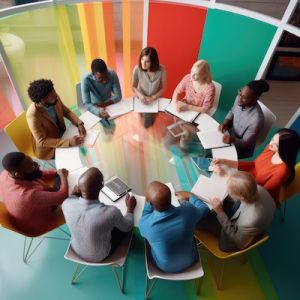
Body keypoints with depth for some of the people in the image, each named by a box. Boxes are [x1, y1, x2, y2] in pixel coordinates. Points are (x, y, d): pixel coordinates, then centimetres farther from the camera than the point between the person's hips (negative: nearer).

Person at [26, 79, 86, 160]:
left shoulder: (55, 99, -17)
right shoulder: (33, 115, -32)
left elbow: (67, 112, 0)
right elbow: (42, 141, -27)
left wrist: (79, 124, -19)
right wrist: (69, 142, -38)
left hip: (61, 134, 6)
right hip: (48, 148, -6)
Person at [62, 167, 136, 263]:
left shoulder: (67, 204, -29)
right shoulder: (111, 212, -39)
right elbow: (127, 227, -15)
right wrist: (130, 208, 0)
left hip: (76, 250, 4)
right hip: (100, 256, -3)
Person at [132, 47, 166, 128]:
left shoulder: (161, 70, -23)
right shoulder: (137, 69, -21)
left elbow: (163, 88, -11)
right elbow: (133, 87, -10)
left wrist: (153, 98, -25)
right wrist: (140, 95, -29)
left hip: (155, 99, 0)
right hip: (142, 99, 0)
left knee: (150, 123, 4)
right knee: (145, 124, 1)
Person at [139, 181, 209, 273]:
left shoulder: (145, 223, -36)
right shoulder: (188, 210, -34)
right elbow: (205, 209, -8)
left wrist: (147, 201, -9)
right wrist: (189, 196, 5)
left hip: (164, 267, -1)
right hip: (190, 261, 1)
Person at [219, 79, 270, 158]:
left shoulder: (256, 119, -33)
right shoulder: (239, 99, -15)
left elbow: (245, 143, -23)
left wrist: (232, 140, -42)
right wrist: (226, 123, -11)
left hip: (240, 150, -6)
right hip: (229, 135, 6)